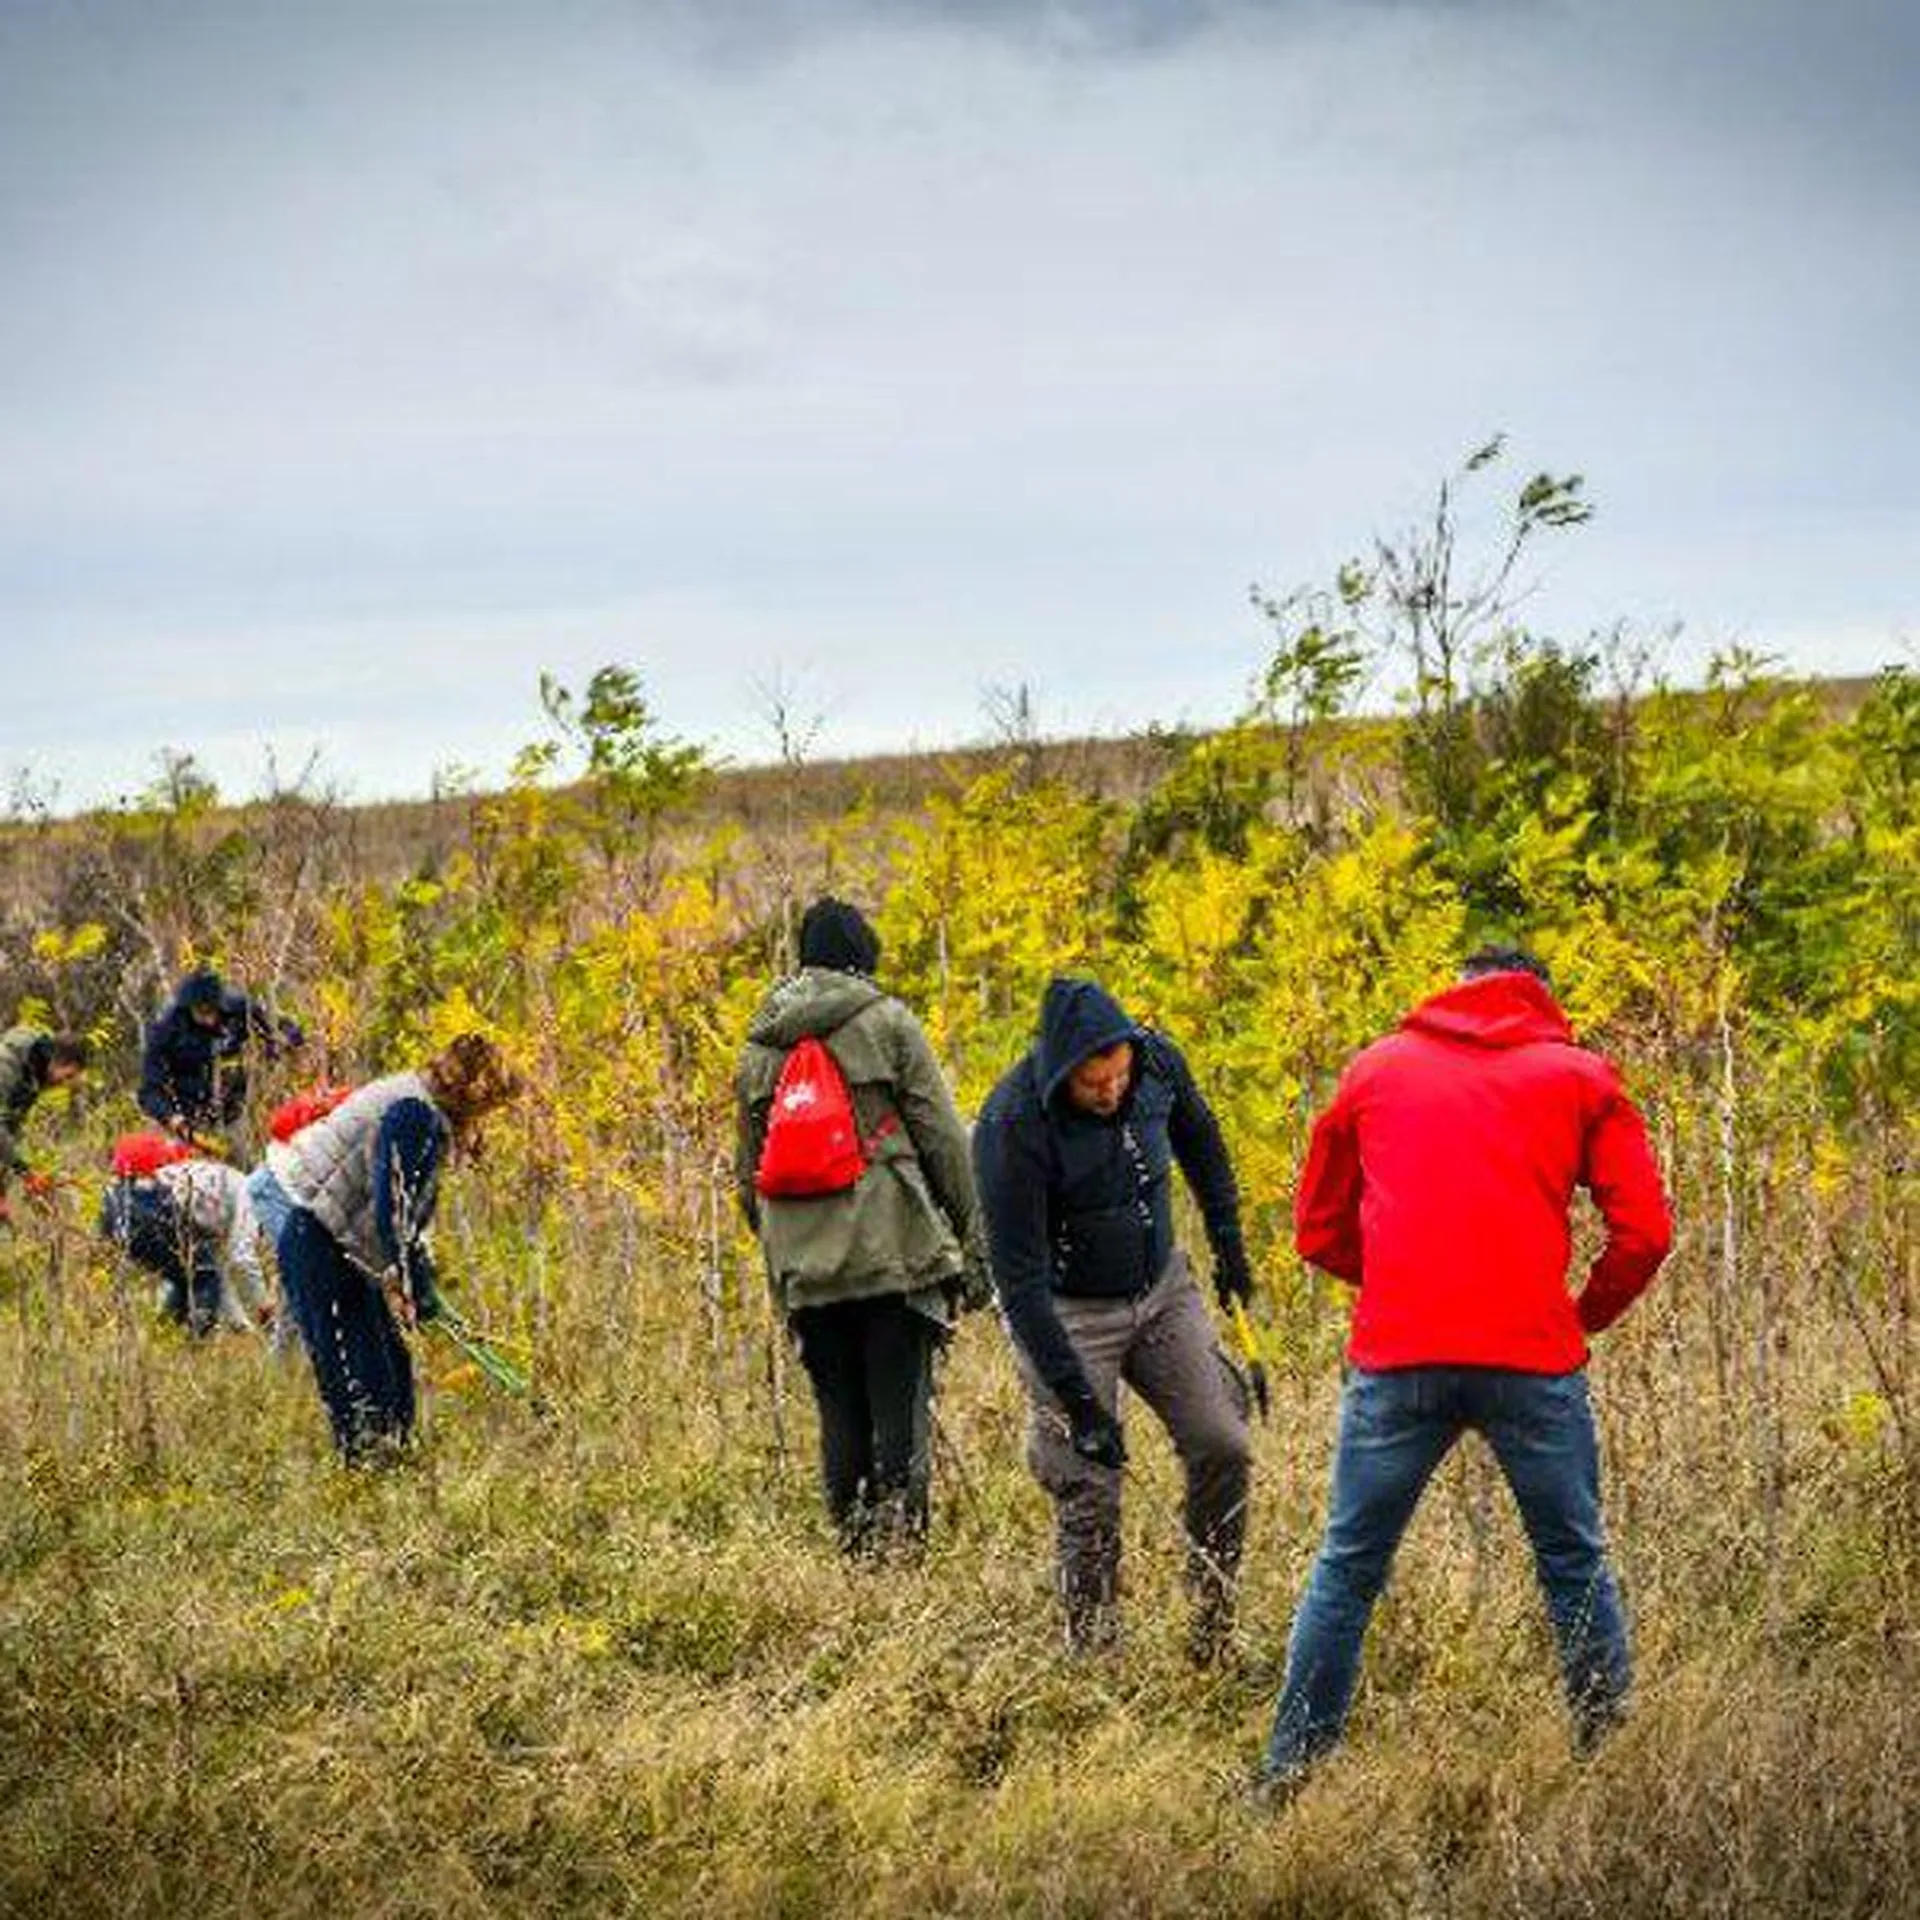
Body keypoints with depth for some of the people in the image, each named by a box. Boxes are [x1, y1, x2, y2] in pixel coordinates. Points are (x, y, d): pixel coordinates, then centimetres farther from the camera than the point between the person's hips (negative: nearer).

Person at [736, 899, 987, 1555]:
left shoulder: (758, 1047, 15)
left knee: (840, 1418, 10)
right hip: (896, 1255, -4)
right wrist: (974, 1243, 1)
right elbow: (943, 1140, -3)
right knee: (901, 1414, -4)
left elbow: (750, 1175, 19)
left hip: (804, 1272, 4)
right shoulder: (887, 1022, 0)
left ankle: (855, 1549, 8)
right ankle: (898, 1543, -15)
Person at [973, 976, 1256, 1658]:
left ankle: (1213, 1625, 13)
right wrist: (1077, 1399, -27)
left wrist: (1227, 1242, 14)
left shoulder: (1158, 1062, -14)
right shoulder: (1012, 1127, -29)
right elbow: (1019, 1277, -26)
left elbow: (1199, 1139, 12)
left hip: (1162, 1288, 5)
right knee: (1089, 1489, -9)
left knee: (1222, 1447, -2)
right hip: (1068, 1311, -5)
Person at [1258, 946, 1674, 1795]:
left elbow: (1319, 1230, 20)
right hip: (1533, 1357, -1)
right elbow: (1644, 1231, 3)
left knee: (1347, 1571, 10)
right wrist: (1588, 1313, 18)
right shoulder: (1581, 1077, 12)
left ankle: (1287, 1774, 10)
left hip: (1396, 1353, 1)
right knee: (1575, 1566, 13)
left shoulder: (1376, 1067, 17)